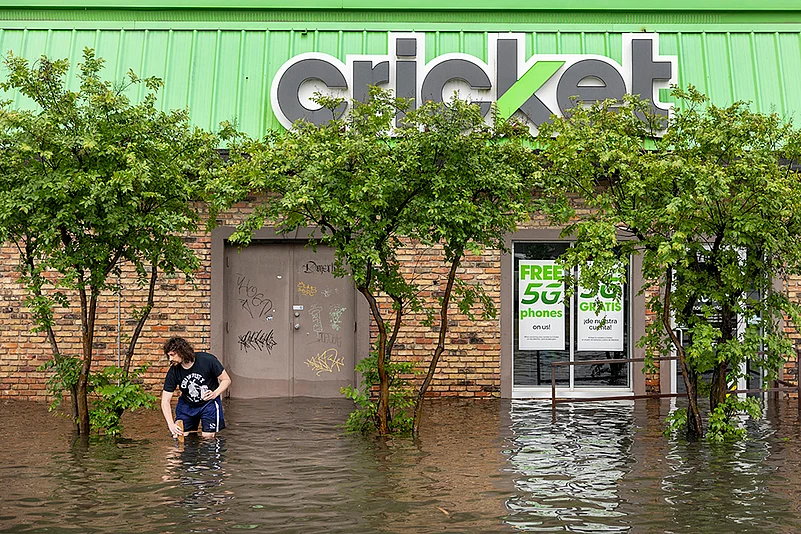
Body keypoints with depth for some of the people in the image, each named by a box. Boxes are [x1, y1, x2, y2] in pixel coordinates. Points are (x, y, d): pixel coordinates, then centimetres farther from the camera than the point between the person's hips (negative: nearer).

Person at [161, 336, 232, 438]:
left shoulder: (207, 360, -22)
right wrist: (171, 424, -25)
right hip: (186, 406, 3)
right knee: (178, 437, -3)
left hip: (208, 403, -3)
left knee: (207, 438, -10)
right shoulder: (173, 372, -15)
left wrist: (215, 394, -31)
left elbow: (226, 380, -11)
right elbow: (165, 401, -13)